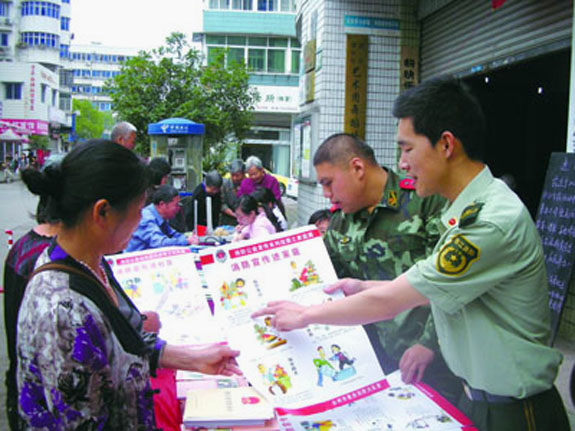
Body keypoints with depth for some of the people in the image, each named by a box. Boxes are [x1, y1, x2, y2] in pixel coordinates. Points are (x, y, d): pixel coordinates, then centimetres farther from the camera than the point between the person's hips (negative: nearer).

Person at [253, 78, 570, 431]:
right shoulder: (469, 211, 4)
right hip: (475, 394, 8)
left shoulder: (494, 222, -27)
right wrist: (363, 287, 12)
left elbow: (388, 302, -23)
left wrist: (305, 315, -11)